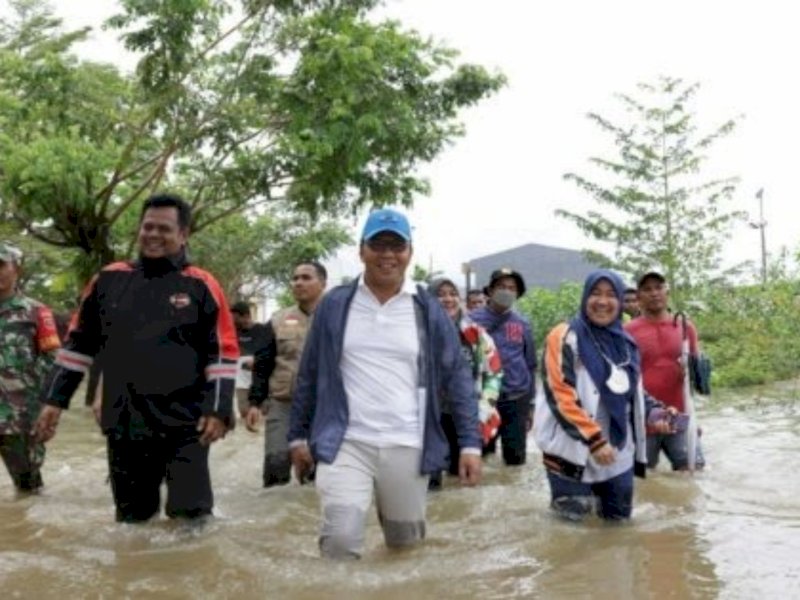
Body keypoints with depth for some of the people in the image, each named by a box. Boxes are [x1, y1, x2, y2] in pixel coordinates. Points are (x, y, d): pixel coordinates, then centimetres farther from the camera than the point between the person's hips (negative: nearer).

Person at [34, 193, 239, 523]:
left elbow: (223, 353, -4)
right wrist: (55, 399, 9)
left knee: (191, 517, 0)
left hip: (184, 425, -3)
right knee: (131, 518, 15)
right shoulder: (109, 279, 6)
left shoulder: (202, 286, -3)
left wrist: (218, 409, -14)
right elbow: (79, 343, 13)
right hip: (124, 425, 4)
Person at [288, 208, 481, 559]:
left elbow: (458, 377, 4)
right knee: (341, 540, -15)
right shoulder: (334, 305, 1)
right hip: (345, 443, -1)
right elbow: (309, 375, 9)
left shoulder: (428, 309, 2)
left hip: (407, 448, 1)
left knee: (404, 542, 15)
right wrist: (298, 436, 9)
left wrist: (470, 443, -2)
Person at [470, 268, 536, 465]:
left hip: (517, 401, 2)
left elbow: (530, 365, 12)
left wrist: (530, 404, 11)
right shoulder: (474, 320, -1)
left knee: (515, 458, 6)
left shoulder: (522, 324, 6)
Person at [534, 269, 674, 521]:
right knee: (574, 514, 0)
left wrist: (652, 412, 0)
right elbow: (560, 397, -17)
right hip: (573, 449, -6)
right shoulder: (565, 338, -12)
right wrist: (594, 439, -20)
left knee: (618, 515, 16)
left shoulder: (625, 343, 9)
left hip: (618, 451, 6)